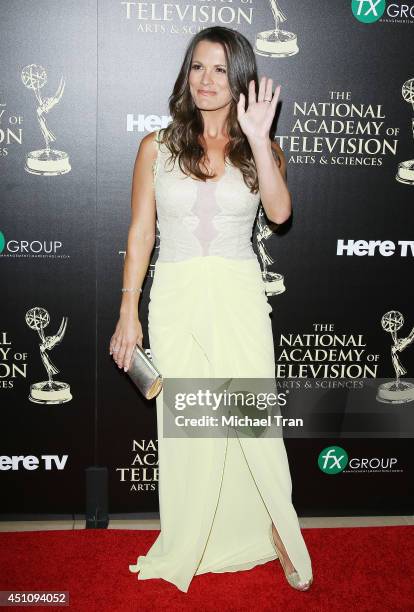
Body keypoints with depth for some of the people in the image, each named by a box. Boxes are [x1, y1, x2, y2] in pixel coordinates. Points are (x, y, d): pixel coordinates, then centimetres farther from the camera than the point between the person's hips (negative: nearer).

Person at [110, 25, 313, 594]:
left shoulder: (262, 149, 6)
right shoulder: (157, 146, 5)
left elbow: (280, 211, -12)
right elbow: (140, 233, 4)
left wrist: (258, 139, -18)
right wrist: (129, 312, 1)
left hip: (239, 298, 0)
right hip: (177, 297, 0)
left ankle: (276, 532, 23)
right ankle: (189, 546, 27)